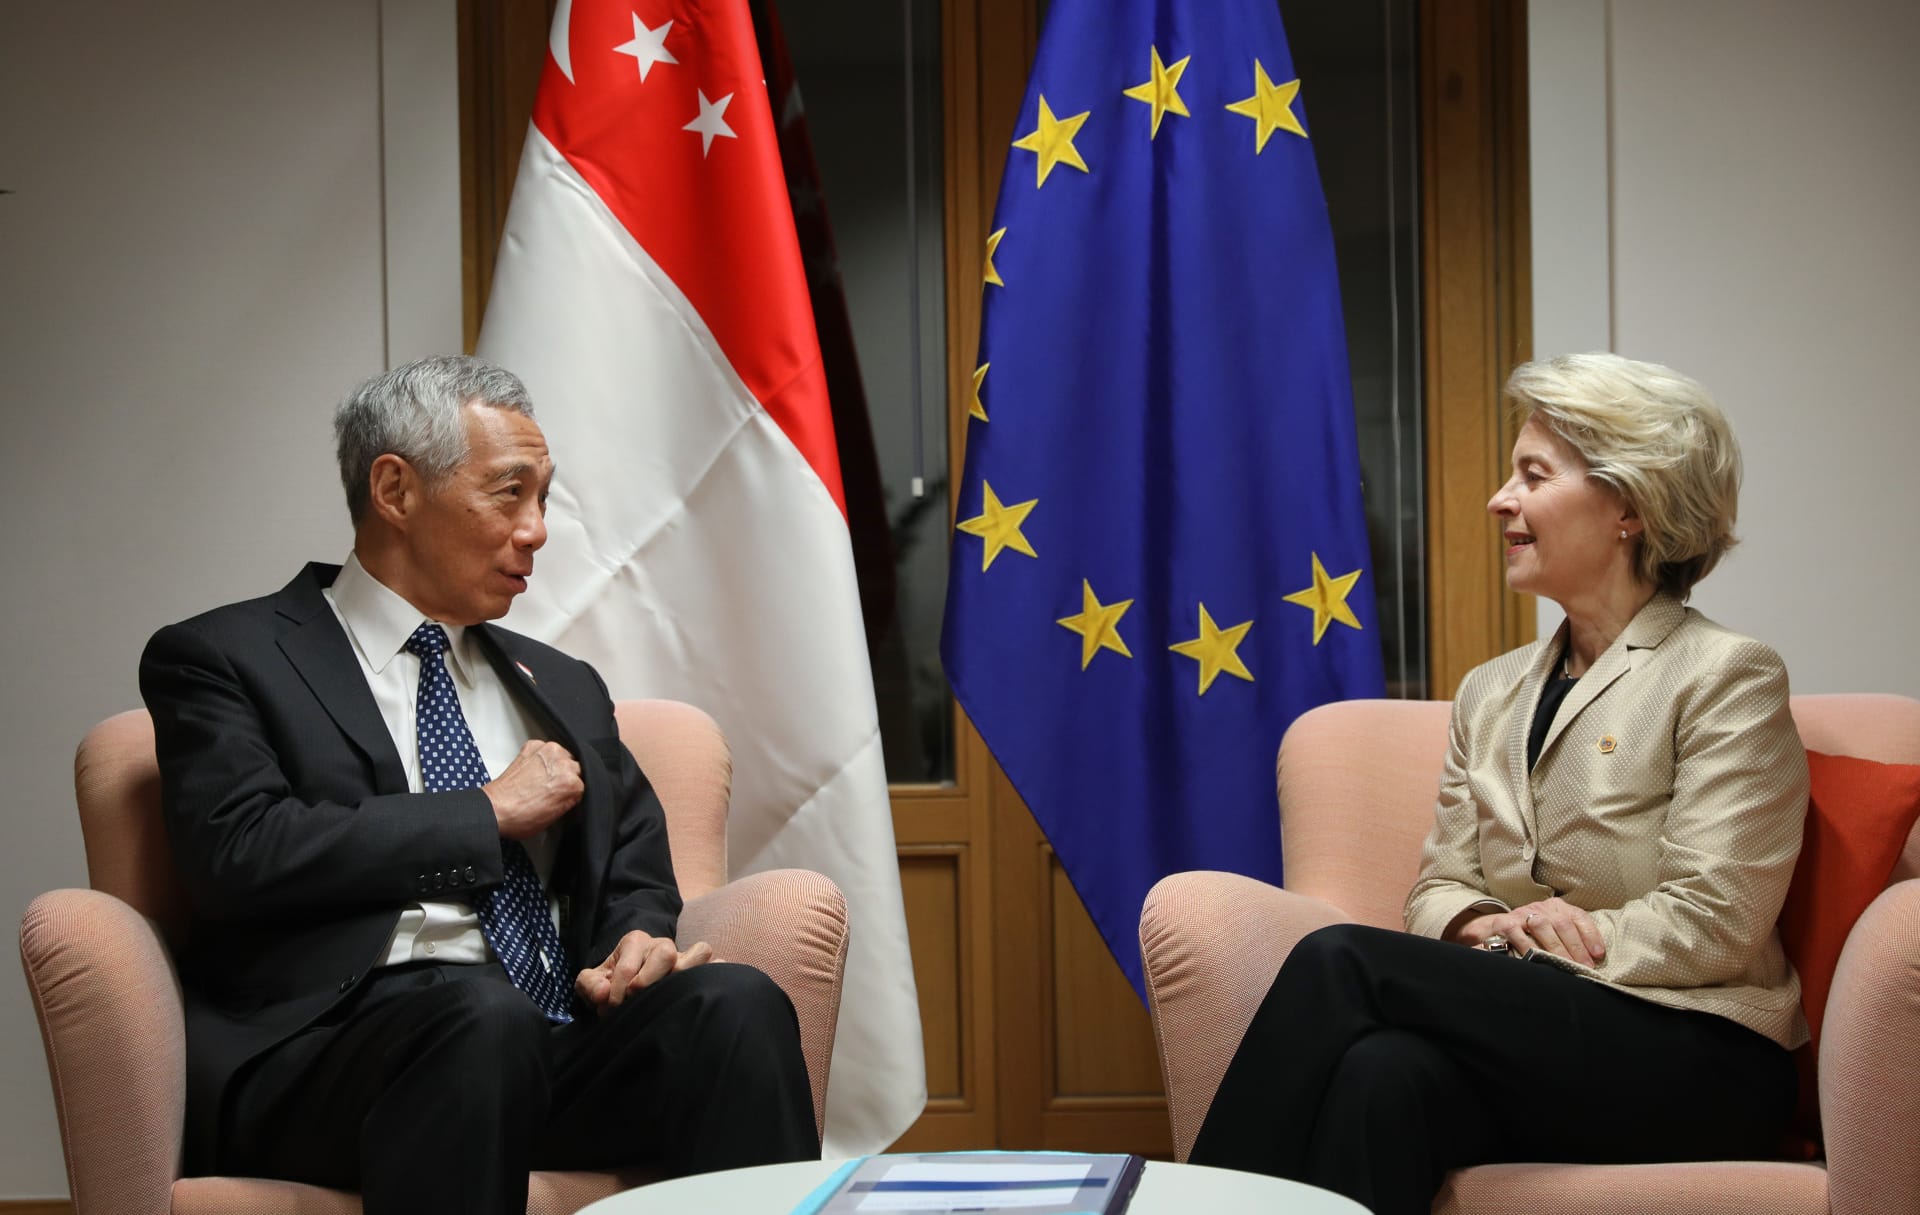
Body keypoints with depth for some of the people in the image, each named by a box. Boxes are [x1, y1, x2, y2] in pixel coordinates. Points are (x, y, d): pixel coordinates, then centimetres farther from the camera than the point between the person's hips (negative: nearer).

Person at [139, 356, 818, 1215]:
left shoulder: (563, 689, 26)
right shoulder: (223, 660, 8)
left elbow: (636, 878, 26)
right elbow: (237, 854, -9)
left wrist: (638, 942, 1)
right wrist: (487, 813, -3)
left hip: (561, 1042, 5)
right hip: (335, 1044, -5)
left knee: (735, 1001, -26)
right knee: (484, 1013, -37)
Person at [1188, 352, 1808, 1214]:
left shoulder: (1725, 679, -2)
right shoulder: (1491, 694, 19)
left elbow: (1716, 924, -9)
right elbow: (1439, 889, 15)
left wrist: (1529, 946, -14)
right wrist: (1485, 928, -9)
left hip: (1695, 1060, -5)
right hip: (1533, 1036, 5)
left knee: (1340, 963, -25)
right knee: (1383, 1072, -34)